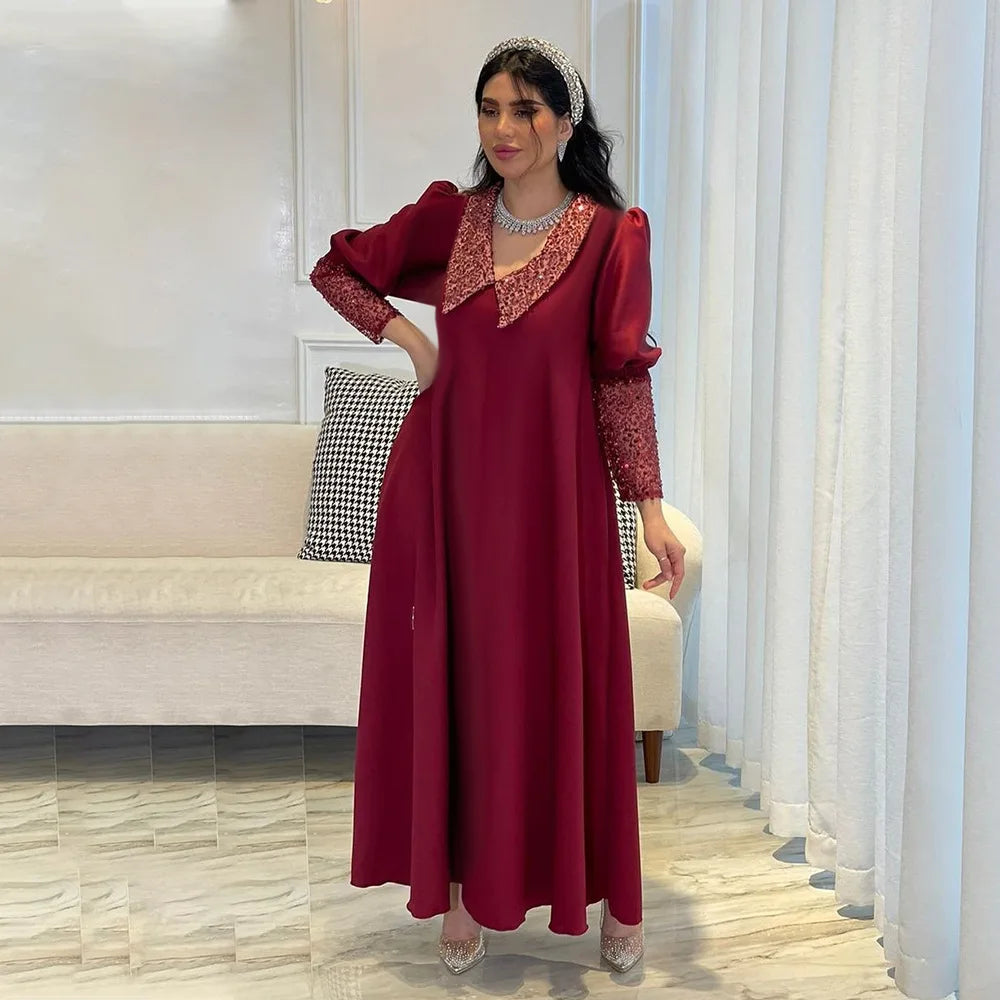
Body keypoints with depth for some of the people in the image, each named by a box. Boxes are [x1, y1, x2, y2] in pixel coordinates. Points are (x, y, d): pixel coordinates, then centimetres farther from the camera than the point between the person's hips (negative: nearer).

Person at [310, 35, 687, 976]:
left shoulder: (609, 234, -4)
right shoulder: (448, 217, 4)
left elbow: (621, 378, -5)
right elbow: (336, 266, 16)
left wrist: (649, 502, -11)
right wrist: (403, 334, 2)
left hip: (552, 486, -2)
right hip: (448, 479, 3)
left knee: (566, 684, 4)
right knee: (453, 677, 7)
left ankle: (610, 895, 23)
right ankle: (466, 886, 24)